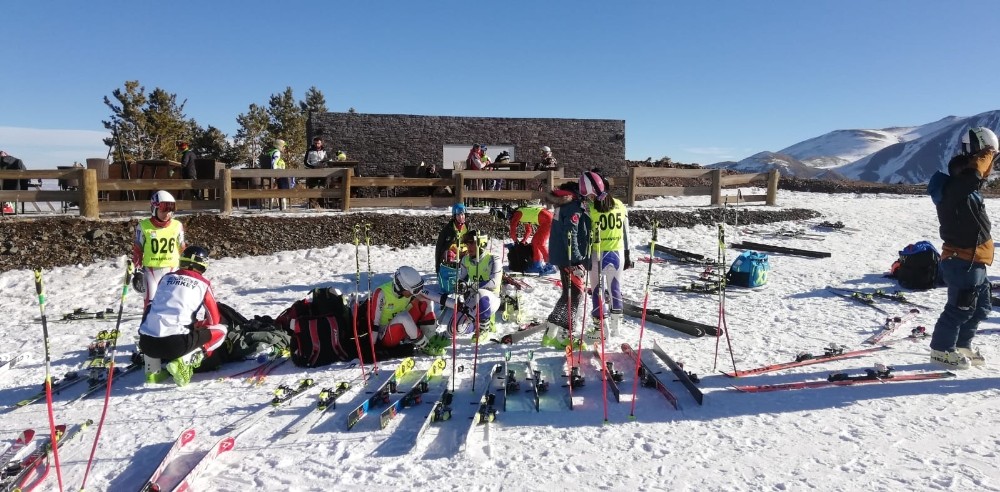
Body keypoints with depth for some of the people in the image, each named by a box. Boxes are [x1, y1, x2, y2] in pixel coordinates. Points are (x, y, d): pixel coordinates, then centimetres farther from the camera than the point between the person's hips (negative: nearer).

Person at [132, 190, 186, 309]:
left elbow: (182, 248, 11)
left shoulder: (177, 226, 1)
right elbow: (137, 250, 2)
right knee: (150, 302, -2)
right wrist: (137, 270, -1)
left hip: (171, 269, 2)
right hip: (150, 269, -2)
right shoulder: (144, 226, -5)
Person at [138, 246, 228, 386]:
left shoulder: (167, 277, 17)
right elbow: (214, 320, 11)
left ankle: (153, 370, 24)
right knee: (221, 330, 14)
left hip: (146, 344, 5)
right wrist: (197, 325, 33)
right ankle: (185, 361, -8)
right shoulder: (202, 284, 5)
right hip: (175, 345, -5)